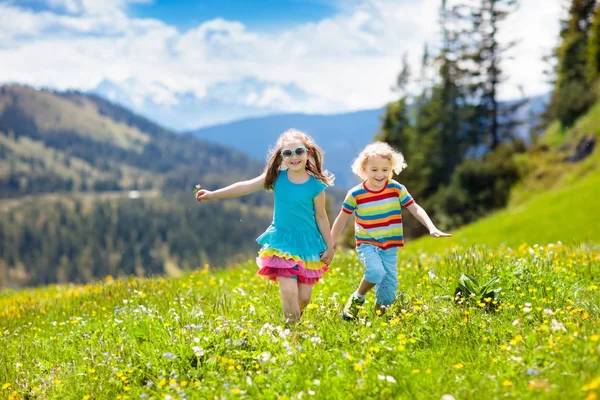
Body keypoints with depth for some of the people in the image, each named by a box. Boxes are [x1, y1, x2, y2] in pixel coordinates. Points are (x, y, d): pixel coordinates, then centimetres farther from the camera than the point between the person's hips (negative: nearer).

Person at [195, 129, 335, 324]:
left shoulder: (315, 185, -8)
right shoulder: (277, 177, -5)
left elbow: (321, 217, 1)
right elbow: (245, 187, -3)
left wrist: (330, 247, 5)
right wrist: (213, 194, -5)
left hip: (307, 243, 0)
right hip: (282, 242, 0)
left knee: (304, 297, 4)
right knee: (289, 292, -15)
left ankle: (296, 321, 34)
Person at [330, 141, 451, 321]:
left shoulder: (397, 189, -5)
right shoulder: (355, 194, -9)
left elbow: (415, 209, -6)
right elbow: (342, 219, 2)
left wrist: (432, 228, -21)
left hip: (390, 246, 3)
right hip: (367, 244, -3)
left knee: (390, 285, 2)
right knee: (376, 272, -29)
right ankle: (357, 299, -3)